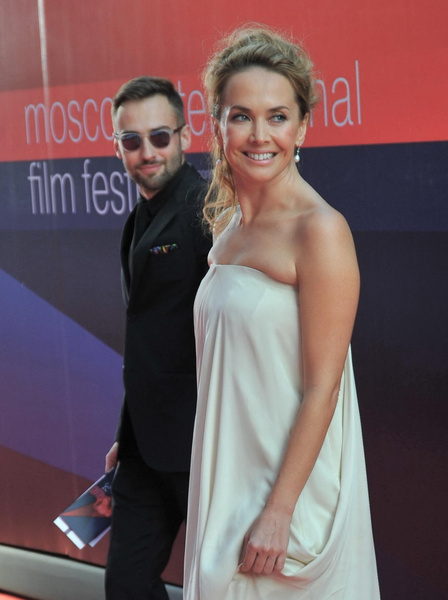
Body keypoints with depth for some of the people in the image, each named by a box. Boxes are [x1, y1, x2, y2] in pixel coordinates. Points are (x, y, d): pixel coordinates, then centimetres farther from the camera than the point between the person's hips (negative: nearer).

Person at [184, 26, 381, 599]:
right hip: (229, 472, 7)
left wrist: (279, 510, -19)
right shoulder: (228, 223, 6)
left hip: (293, 473, -7)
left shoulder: (319, 230, -17)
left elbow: (322, 386, -18)